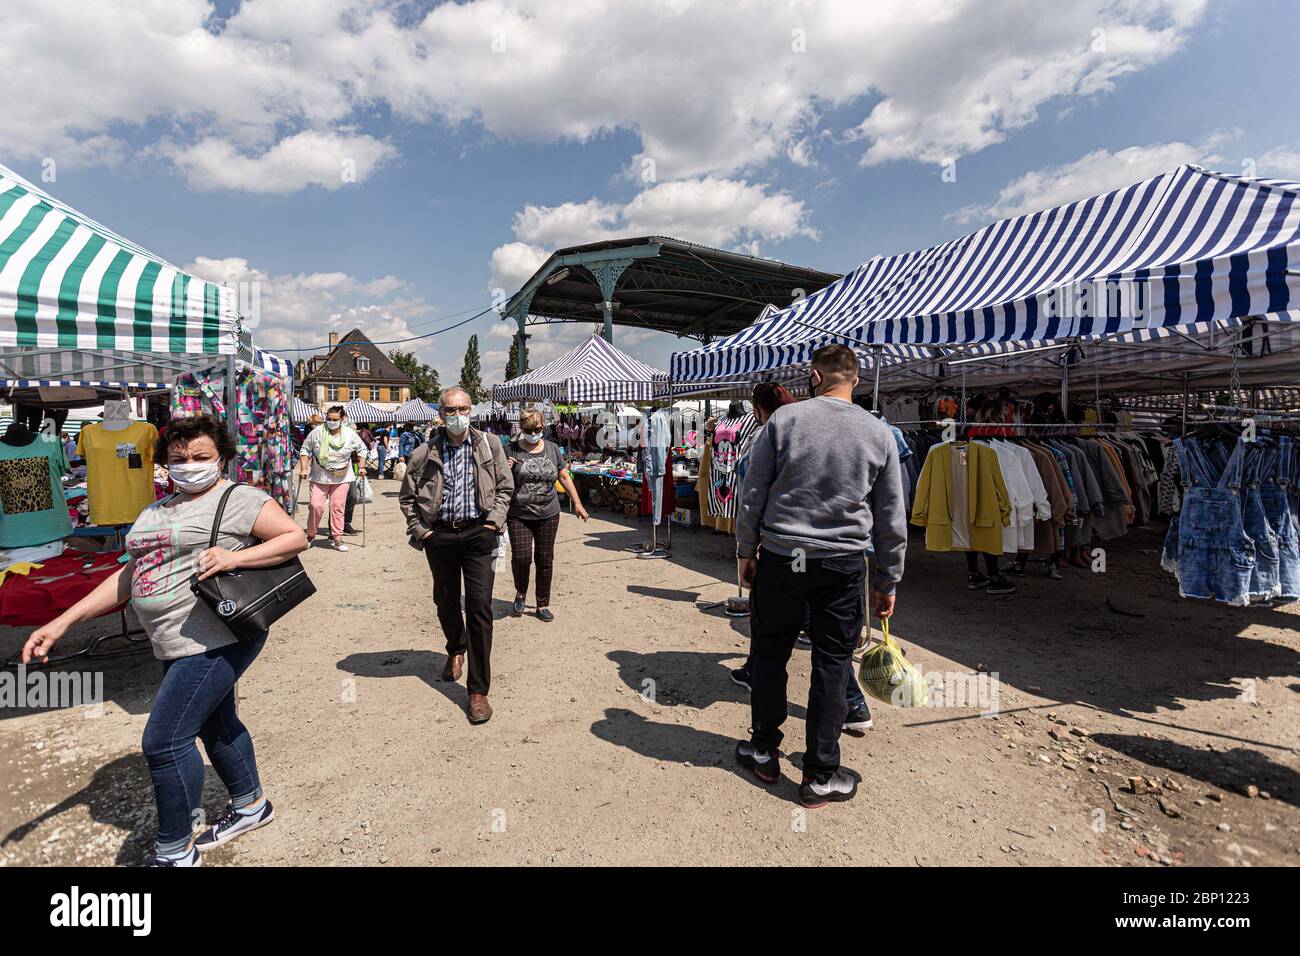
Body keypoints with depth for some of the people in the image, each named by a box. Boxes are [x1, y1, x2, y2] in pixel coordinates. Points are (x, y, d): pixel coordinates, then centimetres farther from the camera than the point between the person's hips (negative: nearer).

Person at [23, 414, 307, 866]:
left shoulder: (238, 499, -9)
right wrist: (62, 622, 12)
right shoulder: (157, 511, 17)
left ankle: (175, 852, 14)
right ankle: (250, 805, 41)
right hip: (183, 643, 9)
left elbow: (296, 537, -14)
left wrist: (235, 557, -25)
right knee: (215, 726, 21)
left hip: (216, 639, -9)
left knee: (164, 740, -6)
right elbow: (130, 574, 19)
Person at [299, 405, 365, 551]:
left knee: (338, 507, 1)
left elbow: (361, 450, 12)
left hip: (342, 478, 1)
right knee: (316, 505, -7)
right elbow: (305, 450, 2)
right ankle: (311, 535, 14)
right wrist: (304, 469, -5)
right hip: (319, 477, -1)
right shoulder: (317, 432, -5)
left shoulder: (350, 434, -1)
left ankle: (337, 538, 7)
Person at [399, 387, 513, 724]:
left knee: (480, 607, -6)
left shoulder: (489, 444, 2)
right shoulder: (425, 453, 2)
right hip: (440, 535, 2)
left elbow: (505, 486, 9)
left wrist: (495, 520, -2)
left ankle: (478, 690, 3)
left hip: (478, 533, -2)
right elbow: (407, 496, 11)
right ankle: (456, 649, 50)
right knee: (445, 602, 18)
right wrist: (418, 530, 3)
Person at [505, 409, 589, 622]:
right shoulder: (512, 450, -1)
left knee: (545, 560, 7)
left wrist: (577, 503, 10)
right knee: (521, 557, -10)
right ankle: (520, 592, 22)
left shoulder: (552, 448, 8)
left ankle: (543, 605, 22)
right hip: (519, 516, -2)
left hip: (548, 515, 2)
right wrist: (506, 469, -16)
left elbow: (564, 477, 14)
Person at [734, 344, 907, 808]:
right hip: (844, 565, 1)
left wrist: (745, 550, 8)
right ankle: (820, 774, 21)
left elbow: (752, 495, -3)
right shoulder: (879, 433, 2)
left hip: (780, 557, -1)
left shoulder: (783, 419, -4)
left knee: (769, 652, 15)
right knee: (832, 664, 10)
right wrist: (888, 581, 15)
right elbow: (892, 519, 6)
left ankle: (764, 751, 30)